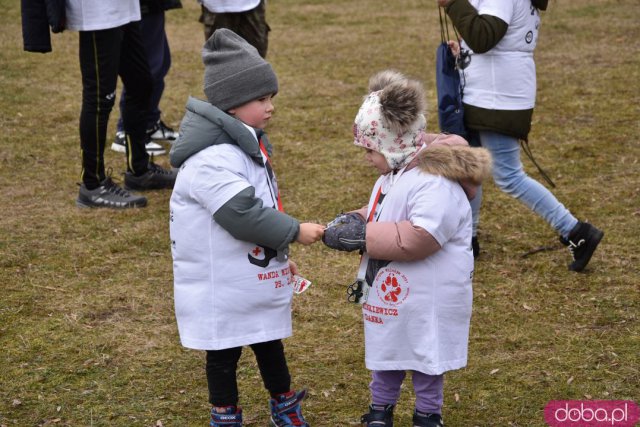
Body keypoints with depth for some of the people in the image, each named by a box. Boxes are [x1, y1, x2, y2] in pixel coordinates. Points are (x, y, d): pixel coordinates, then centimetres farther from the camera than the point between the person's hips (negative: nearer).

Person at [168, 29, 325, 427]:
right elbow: (242, 215, -31)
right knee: (224, 354, 9)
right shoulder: (212, 159, -26)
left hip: (259, 280, 9)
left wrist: (280, 254, 22)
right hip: (223, 288, -9)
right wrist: (294, 232, -25)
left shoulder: (248, 143, 8)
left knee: (270, 344, 21)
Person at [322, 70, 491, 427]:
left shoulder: (435, 183, -27)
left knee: (425, 357, 9)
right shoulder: (393, 175, 6)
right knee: (385, 349, 20)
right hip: (389, 293, 9)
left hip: (426, 300, -9)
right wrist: (356, 219, -3)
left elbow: (417, 239, -34)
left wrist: (362, 236, -30)